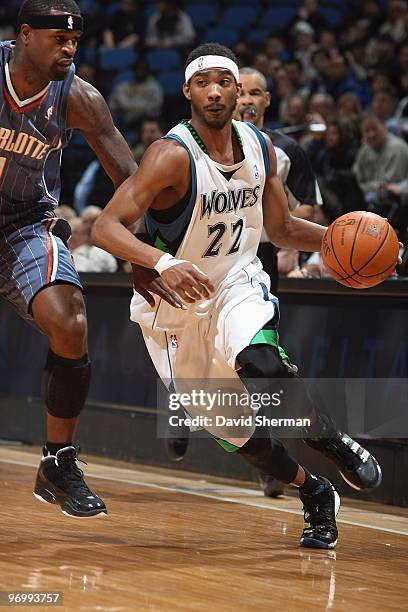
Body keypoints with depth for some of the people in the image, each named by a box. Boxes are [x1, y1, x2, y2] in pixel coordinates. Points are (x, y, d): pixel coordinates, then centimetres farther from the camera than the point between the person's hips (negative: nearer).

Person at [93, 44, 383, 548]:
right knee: (231, 428, 2)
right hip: (175, 302, -2)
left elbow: (281, 228, 11)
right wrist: (164, 264, -50)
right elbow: (105, 227, -33)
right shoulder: (173, 156, -23)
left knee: (258, 360, -32)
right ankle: (313, 492, 24)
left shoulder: (259, 147, -4)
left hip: (238, 283, 2)